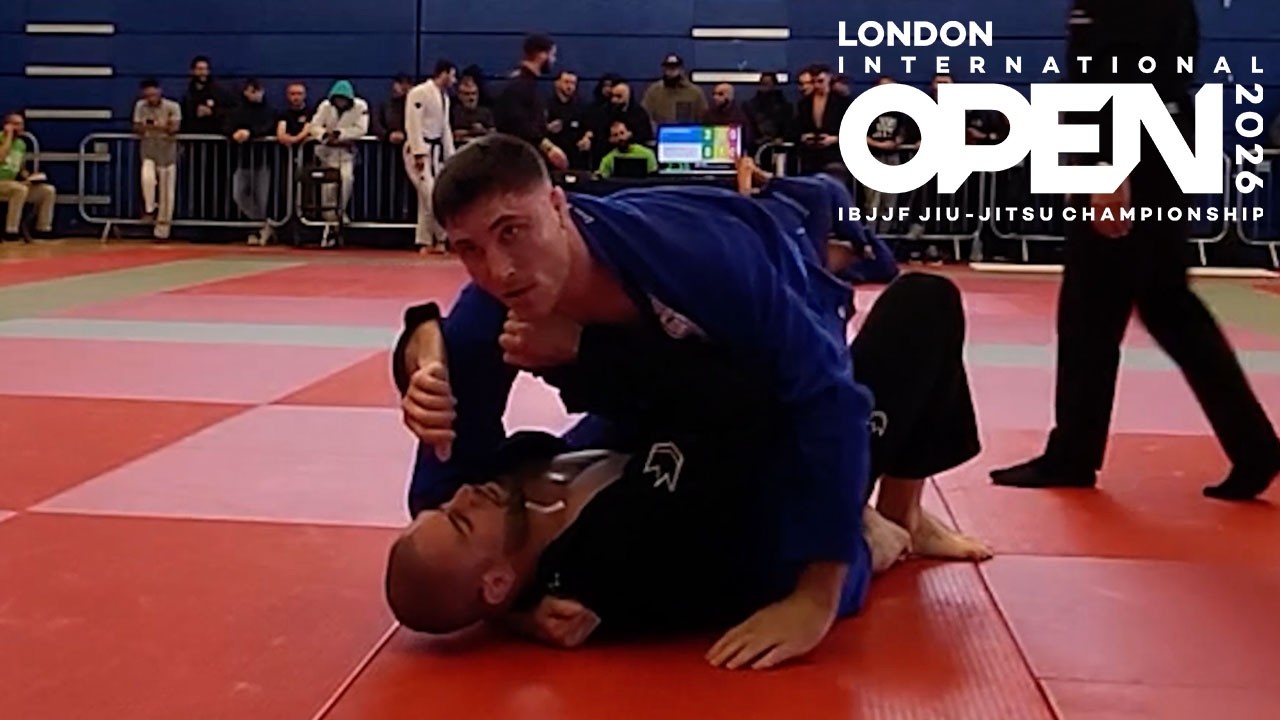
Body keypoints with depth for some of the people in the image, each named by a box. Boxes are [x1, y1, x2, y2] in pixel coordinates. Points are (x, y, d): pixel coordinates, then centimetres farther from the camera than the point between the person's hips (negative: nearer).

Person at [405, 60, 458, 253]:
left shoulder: (444, 96, 15)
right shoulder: (420, 93, -13)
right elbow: (413, 124, -19)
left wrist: (450, 156, 15)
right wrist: (419, 154, -23)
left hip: (436, 151, 9)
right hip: (420, 150, -9)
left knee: (428, 198, 9)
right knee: (430, 195, -16)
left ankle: (425, 242, 14)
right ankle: (440, 238, -7)